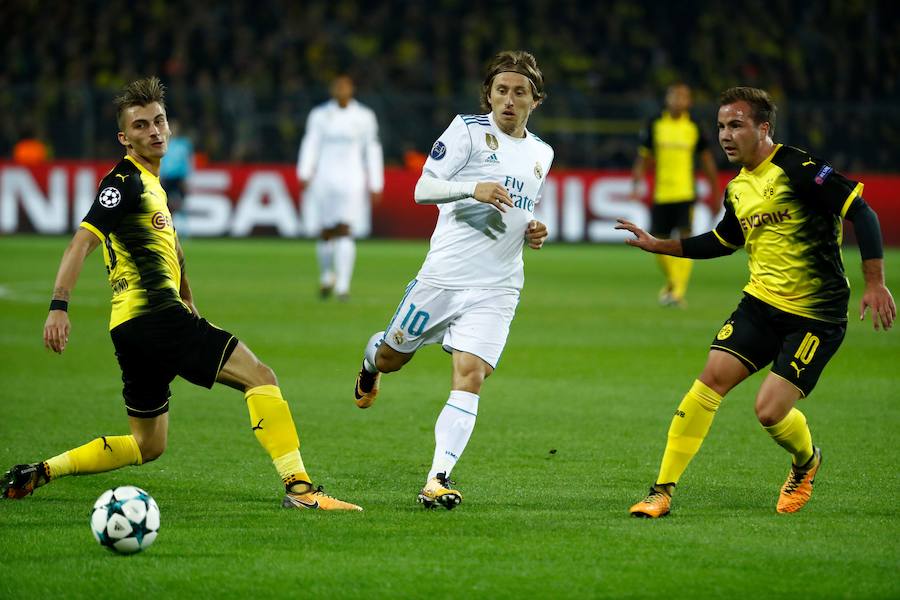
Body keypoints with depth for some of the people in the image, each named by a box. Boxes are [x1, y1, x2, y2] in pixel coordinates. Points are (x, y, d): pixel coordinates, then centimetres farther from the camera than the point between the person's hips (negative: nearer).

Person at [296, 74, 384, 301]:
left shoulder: (364, 117, 5)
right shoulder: (320, 115, 5)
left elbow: (372, 151, 10)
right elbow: (311, 145, -2)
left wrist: (375, 185, 8)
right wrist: (304, 175, -16)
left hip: (351, 179, -1)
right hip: (324, 178, 1)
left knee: (344, 230, -14)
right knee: (326, 232, 6)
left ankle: (343, 285, -19)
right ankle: (326, 276, 32)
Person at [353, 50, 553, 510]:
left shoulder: (541, 154, 16)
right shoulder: (469, 129, -2)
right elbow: (423, 188, -9)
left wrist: (532, 232, 9)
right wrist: (473, 188, -26)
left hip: (497, 287, 3)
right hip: (445, 274, -2)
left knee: (470, 376, -14)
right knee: (394, 355, 13)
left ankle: (438, 480, -18)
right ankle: (370, 361, 52)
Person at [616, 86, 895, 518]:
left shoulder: (798, 170, -16)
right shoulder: (737, 189, 9)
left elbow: (861, 213, -17)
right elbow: (723, 241, 28)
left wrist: (875, 283, -21)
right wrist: (658, 246, 20)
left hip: (815, 315, -7)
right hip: (760, 303, 7)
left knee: (770, 410, -13)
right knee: (712, 379, -10)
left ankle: (806, 461, 23)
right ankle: (662, 491, -6)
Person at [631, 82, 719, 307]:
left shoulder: (693, 129, 2)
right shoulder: (655, 126, 4)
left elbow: (707, 160, 11)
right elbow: (643, 157, 8)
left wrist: (714, 189, 12)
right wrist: (636, 184, -3)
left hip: (685, 194, -2)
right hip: (660, 194, 2)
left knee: (685, 238, -17)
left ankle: (679, 291, -17)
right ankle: (671, 282, 34)